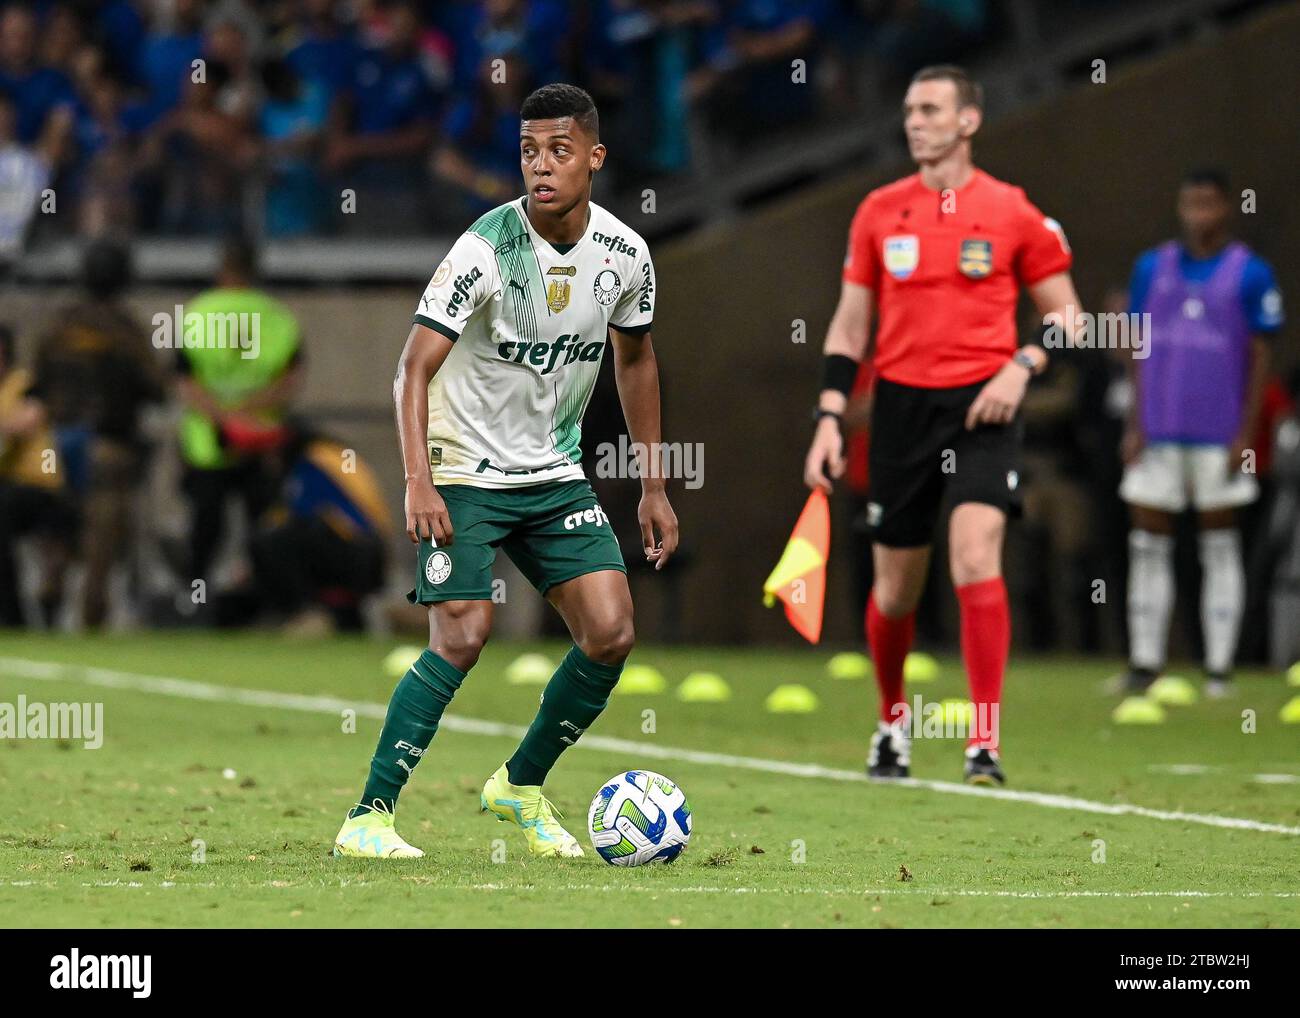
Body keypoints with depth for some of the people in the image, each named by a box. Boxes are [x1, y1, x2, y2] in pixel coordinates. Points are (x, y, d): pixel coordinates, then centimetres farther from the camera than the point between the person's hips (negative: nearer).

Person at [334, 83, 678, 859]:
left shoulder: (625, 254, -3)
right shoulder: (487, 249, -20)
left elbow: (635, 358, 15)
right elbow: (416, 367, -21)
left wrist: (654, 487, 15)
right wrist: (420, 484, -33)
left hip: (556, 474, 5)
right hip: (466, 472, -5)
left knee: (612, 632, -7)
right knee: (463, 635, -18)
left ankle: (521, 787, 15)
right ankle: (368, 818, -10)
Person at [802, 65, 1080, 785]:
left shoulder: (1012, 212, 0)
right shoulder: (879, 211, 8)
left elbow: (1065, 313, 7)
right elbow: (849, 324, 13)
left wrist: (1022, 367, -11)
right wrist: (829, 418, 4)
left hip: (982, 406, -3)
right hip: (901, 402, 3)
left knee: (975, 557, -20)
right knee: (895, 585, 8)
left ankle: (985, 744, -16)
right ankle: (892, 722, 33)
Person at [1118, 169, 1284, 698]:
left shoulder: (1250, 274, -2)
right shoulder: (1152, 268, 8)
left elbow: (1260, 358, -1)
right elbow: (1141, 351, 11)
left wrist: (1246, 434, -7)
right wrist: (1135, 425, 5)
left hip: (1219, 434, -3)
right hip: (1159, 432, 3)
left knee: (1220, 549, 2)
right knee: (1148, 546, 1)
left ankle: (1218, 669, 5)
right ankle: (1144, 663, 5)